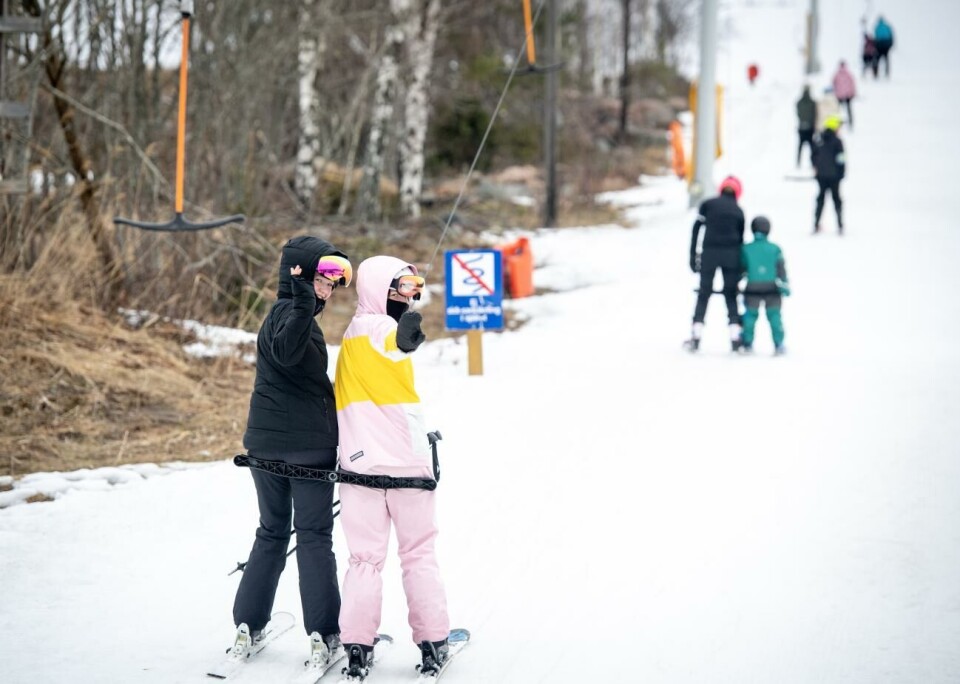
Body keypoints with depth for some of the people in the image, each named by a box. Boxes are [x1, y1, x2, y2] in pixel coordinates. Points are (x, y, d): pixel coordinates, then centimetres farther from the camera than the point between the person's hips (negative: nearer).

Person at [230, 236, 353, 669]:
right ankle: (323, 633, 0)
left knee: (272, 531, 16)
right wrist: (304, 304, -47)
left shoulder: (285, 312, 15)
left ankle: (247, 625, 15)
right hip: (307, 443, -9)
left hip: (266, 443, 9)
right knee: (314, 536, -2)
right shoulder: (290, 313, -15)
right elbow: (286, 353, -38)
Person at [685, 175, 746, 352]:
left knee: (703, 294, 6)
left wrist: (693, 256, 2)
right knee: (731, 295, 9)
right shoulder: (738, 211, 8)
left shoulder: (708, 204, 5)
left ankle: (696, 335, -1)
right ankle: (735, 335, 1)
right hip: (731, 255, 1)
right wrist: (742, 267, 14)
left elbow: (696, 230, 0)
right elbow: (741, 238, 9)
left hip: (709, 253, -1)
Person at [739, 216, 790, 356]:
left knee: (750, 315, 12)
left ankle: (748, 344, 12)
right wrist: (784, 285, 4)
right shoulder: (775, 249, -3)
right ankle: (778, 345, 8)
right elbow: (781, 269, -1)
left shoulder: (746, 249, -3)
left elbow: (741, 269, 4)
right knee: (774, 316, 9)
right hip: (771, 289, 0)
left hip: (752, 289, 0)